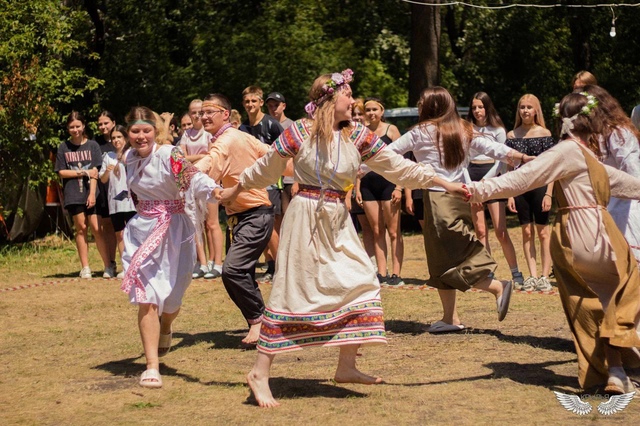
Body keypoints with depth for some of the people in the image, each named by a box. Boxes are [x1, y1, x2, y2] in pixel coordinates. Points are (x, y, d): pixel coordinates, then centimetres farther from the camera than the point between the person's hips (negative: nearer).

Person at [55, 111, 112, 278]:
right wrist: (83, 172, -5)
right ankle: (85, 267, 9)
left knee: (96, 228, -7)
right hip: (73, 194, 1)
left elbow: (95, 172, -2)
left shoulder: (92, 145, 4)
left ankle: (108, 266, -1)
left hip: (91, 193, -1)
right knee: (81, 228, 3)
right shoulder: (64, 147, 6)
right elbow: (61, 172, 3)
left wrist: (92, 194, -11)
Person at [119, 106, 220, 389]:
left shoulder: (168, 155, -17)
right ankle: (152, 367, -8)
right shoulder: (130, 158, 2)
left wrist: (215, 191, -55)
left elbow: (192, 177, -36)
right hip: (142, 230, 4)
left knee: (170, 296, 9)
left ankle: (165, 329, 47)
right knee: (146, 299, -9)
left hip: (173, 231, -4)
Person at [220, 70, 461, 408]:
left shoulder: (358, 135, 2)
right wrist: (235, 190, 15)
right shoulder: (299, 132, -9)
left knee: (359, 284, 2)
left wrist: (441, 181, -3)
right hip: (305, 218, -6)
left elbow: (397, 167, 2)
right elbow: (265, 169, 5)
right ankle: (260, 373, 0)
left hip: (338, 222, 6)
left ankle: (347, 367, 14)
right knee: (292, 292, -6)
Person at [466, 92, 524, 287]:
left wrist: (485, 180, -11)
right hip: (472, 178, 3)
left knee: (500, 231, -8)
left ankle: (516, 274, -3)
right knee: (480, 231, 1)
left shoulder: (497, 130, 3)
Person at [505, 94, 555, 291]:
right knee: (527, 232, 6)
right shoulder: (512, 135, 6)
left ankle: (545, 276, 6)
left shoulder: (544, 134, -1)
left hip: (540, 186, -3)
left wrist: (548, 194, -10)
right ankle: (532, 276, 10)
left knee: (543, 232, 1)